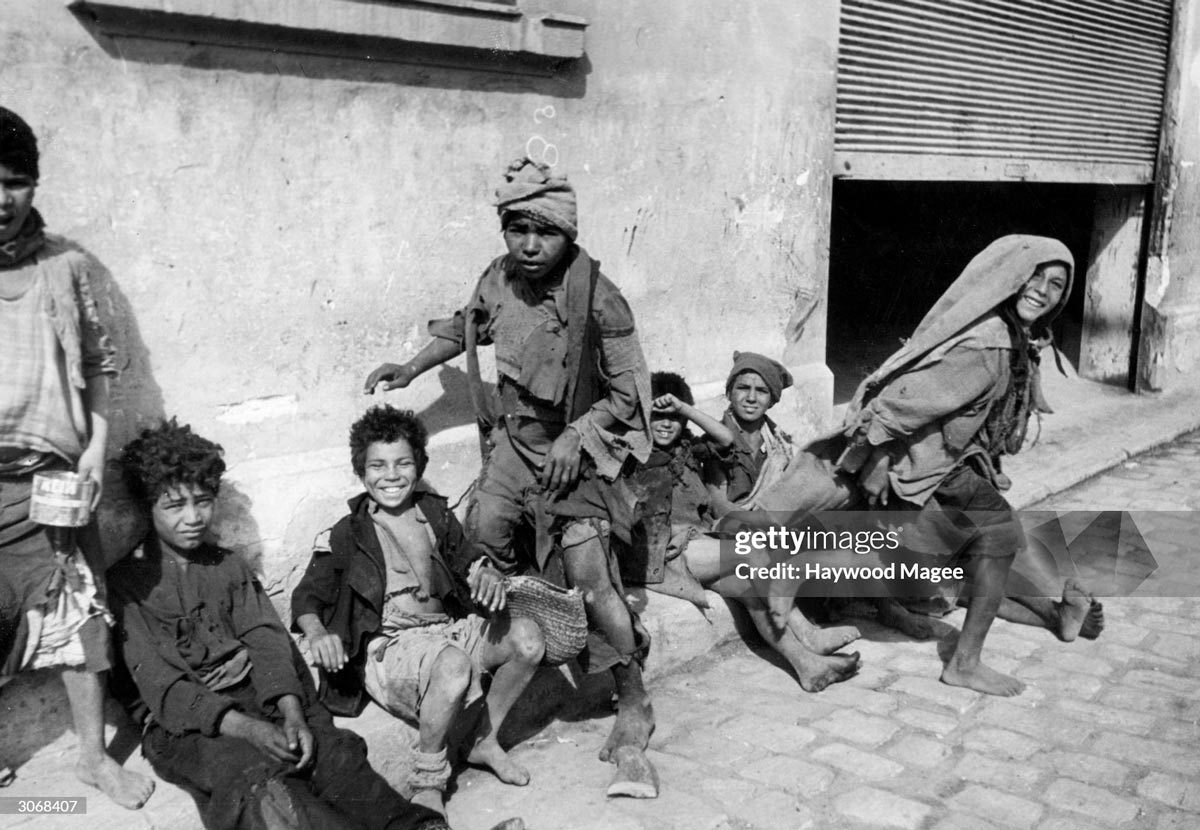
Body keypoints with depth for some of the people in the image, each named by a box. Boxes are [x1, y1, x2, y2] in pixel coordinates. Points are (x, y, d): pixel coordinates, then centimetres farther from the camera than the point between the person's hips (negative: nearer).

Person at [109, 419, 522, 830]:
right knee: (262, 781, -34)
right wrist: (248, 729, -21)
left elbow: (268, 642, 5)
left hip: (255, 697, 4)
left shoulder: (228, 567, 17)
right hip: (183, 724, -4)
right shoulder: (128, 583, 2)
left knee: (333, 751, -25)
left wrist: (292, 714, -15)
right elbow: (161, 687, -7)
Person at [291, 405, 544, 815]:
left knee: (526, 635, -19)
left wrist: (487, 577, -5)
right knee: (454, 665, -37)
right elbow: (307, 597, 2)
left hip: (449, 629, 5)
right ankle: (427, 779, -15)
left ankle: (484, 741, 2)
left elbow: (466, 568, 20)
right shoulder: (347, 535, 3)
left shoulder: (437, 516, 14)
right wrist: (317, 634, -21)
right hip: (387, 646, -5)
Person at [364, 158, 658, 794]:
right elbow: (465, 327, 16)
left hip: (575, 443, -6)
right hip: (515, 437, 6)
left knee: (588, 573, -13)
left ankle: (635, 705, 2)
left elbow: (627, 391, -16)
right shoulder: (499, 279, -7)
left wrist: (576, 436, -26)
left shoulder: (596, 299, -23)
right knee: (483, 534, -1)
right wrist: (410, 369, 9)